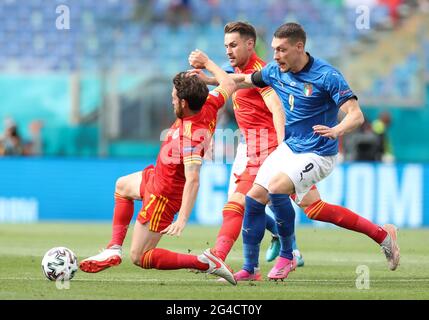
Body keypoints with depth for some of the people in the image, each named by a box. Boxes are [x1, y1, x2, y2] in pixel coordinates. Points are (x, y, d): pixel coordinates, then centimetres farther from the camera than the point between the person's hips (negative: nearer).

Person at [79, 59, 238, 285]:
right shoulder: (208, 107, -14)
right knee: (123, 186, 36)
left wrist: (182, 219, -48)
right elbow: (228, 85, 5)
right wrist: (207, 63, 19)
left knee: (140, 258, -3)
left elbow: (192, 180, -43)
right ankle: (114, 250, 30)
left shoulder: (191, 135, -37)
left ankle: (204, 262, -10)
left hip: (164, 196, -10)